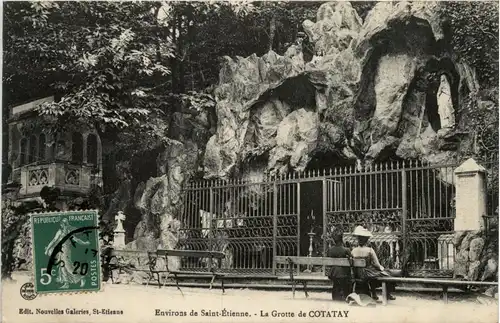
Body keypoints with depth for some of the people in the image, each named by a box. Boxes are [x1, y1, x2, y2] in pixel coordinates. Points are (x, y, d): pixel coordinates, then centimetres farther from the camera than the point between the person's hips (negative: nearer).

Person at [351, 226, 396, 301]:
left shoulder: (353, 251, -11)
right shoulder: (370, 250, -23)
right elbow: (376, 264, -15)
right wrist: (382, 268, 8)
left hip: (359, 274, 5)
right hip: (368, 273, -5)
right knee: (387, 274, 20)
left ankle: (373, 294, 47)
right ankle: (388, 294, 32)